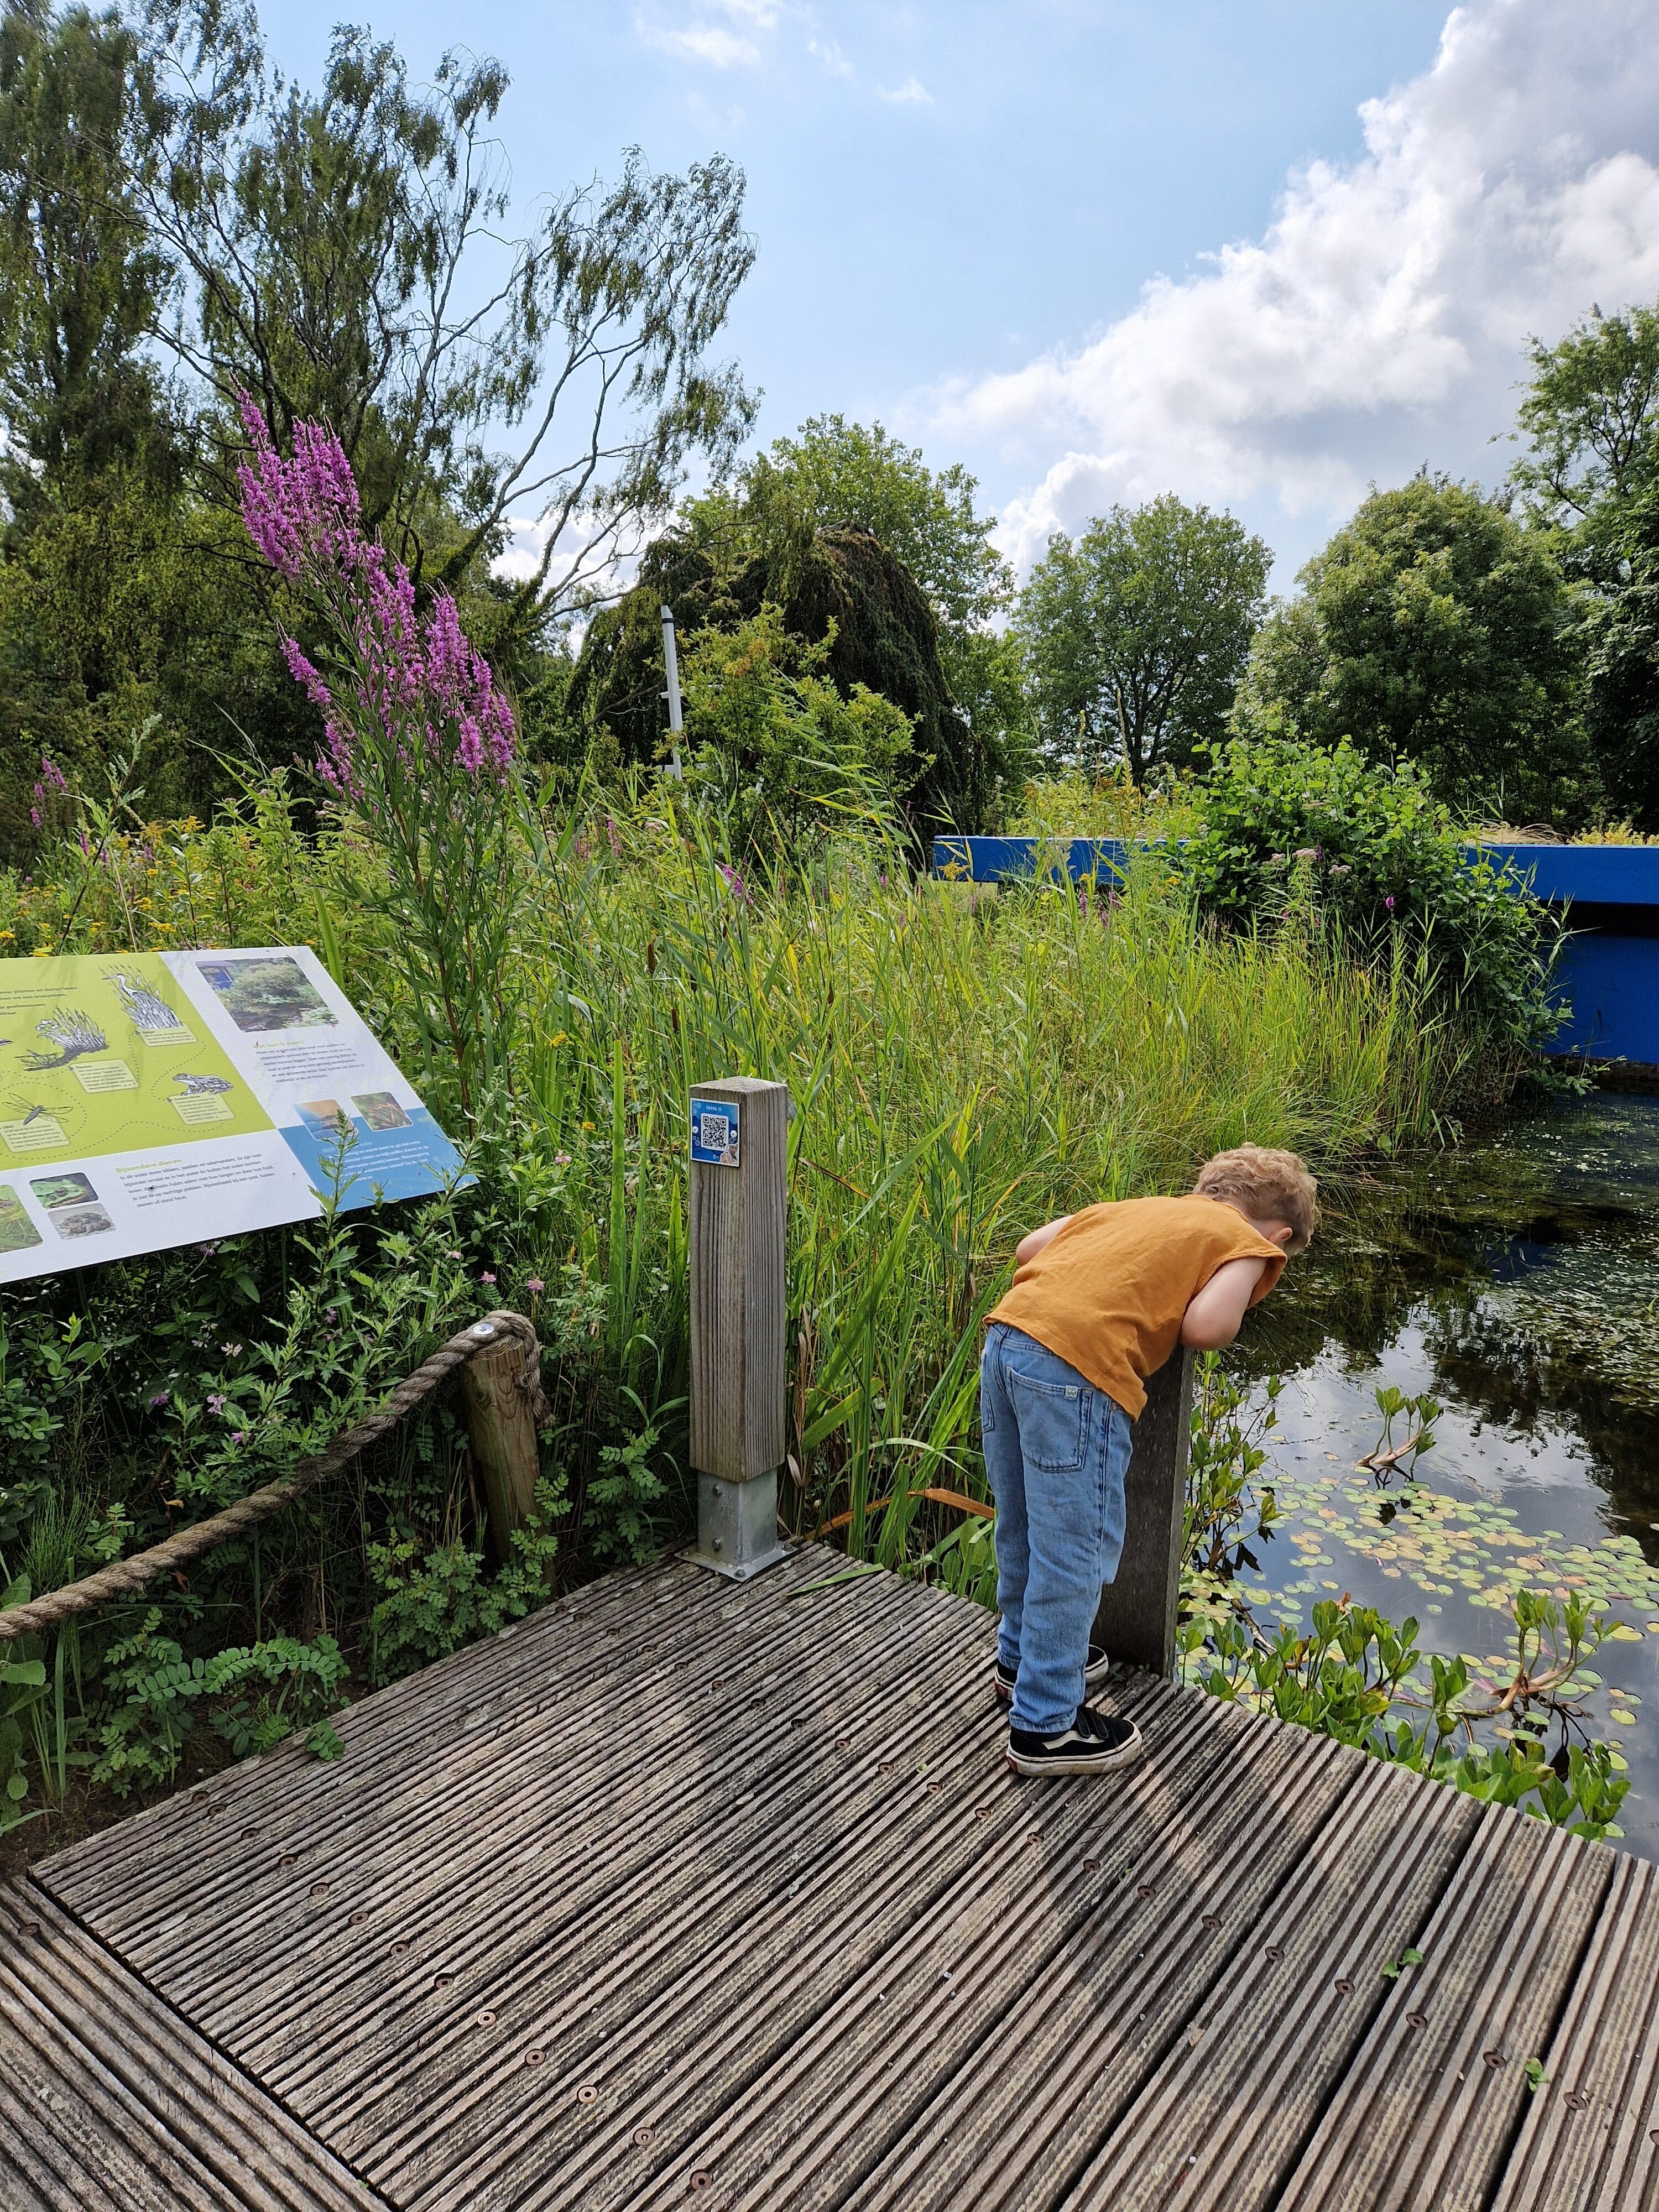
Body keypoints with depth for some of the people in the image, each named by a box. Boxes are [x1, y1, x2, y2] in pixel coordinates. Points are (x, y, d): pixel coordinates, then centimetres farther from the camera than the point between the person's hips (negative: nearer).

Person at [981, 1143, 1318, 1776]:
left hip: (1006, 1334, 8)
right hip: (1078, 1370, -8)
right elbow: (1204, 1327, -5)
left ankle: (1022, 1658, 45)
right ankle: (1045, 1727, 20)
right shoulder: (1249, 1243, 12)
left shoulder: (1139, 1207, 29)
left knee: (1024, 1527, 25)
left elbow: (1029, 1248, 23)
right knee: (1075, 1551, 8)